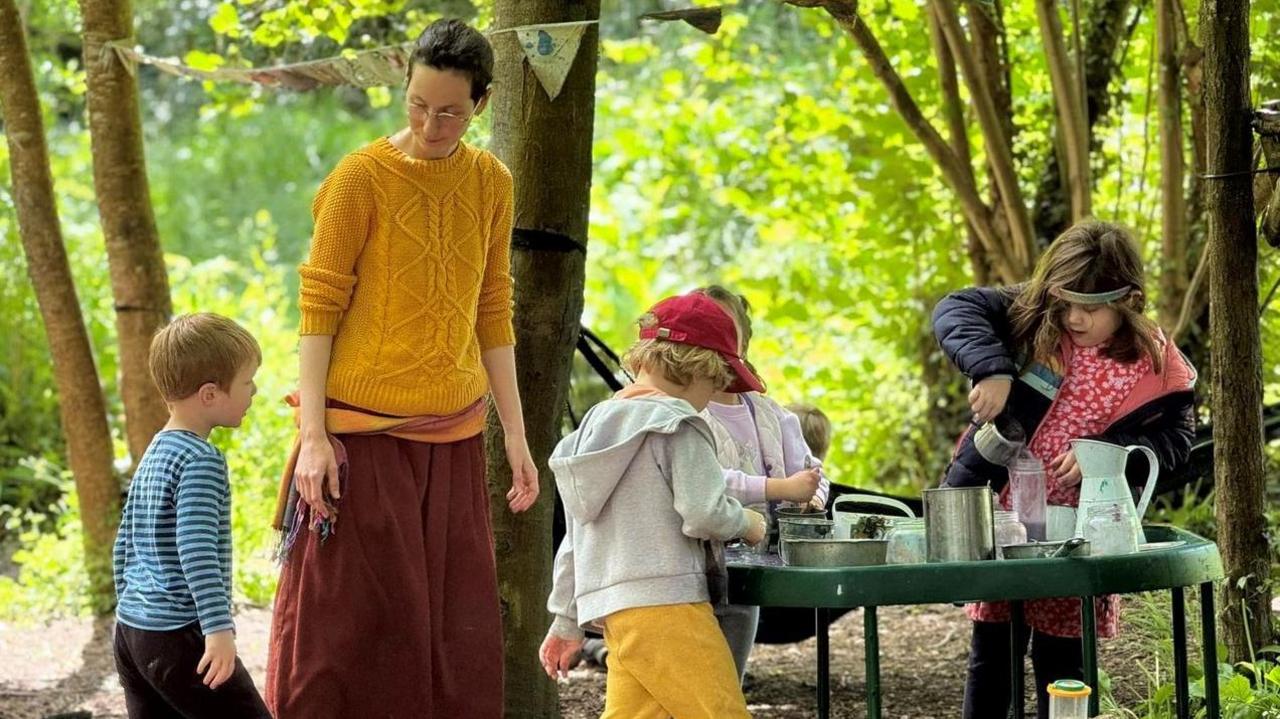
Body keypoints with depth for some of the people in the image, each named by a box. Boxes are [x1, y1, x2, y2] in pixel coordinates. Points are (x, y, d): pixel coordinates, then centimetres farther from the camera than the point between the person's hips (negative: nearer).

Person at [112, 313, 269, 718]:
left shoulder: (154, 454, 15)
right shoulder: (201, 459, -14)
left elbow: (124, 545, 21)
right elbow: (196, 549, -24)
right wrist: (219, 628, -28)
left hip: (131, 628, 9)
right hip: (177, 635, -9)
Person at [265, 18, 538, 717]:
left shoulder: (491, 183, 7)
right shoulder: (360, 176, -7)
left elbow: (492, 316, 13)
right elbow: (318, 308, -8)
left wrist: (515, 433, 9)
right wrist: (312, 434, -14)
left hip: (452, 437, 5)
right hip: (362, 432, -5)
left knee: (455, 626, 6)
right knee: (351, 618, -3)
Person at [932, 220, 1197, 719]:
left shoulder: (1153, 363, -8)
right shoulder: (1032, 318, -5)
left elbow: (1174, 441, -4)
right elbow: (955, 310, -13)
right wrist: (990, 369, -30)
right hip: (996, 513, 1)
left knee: (1060, 662, 7)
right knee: (991, 656, 7)